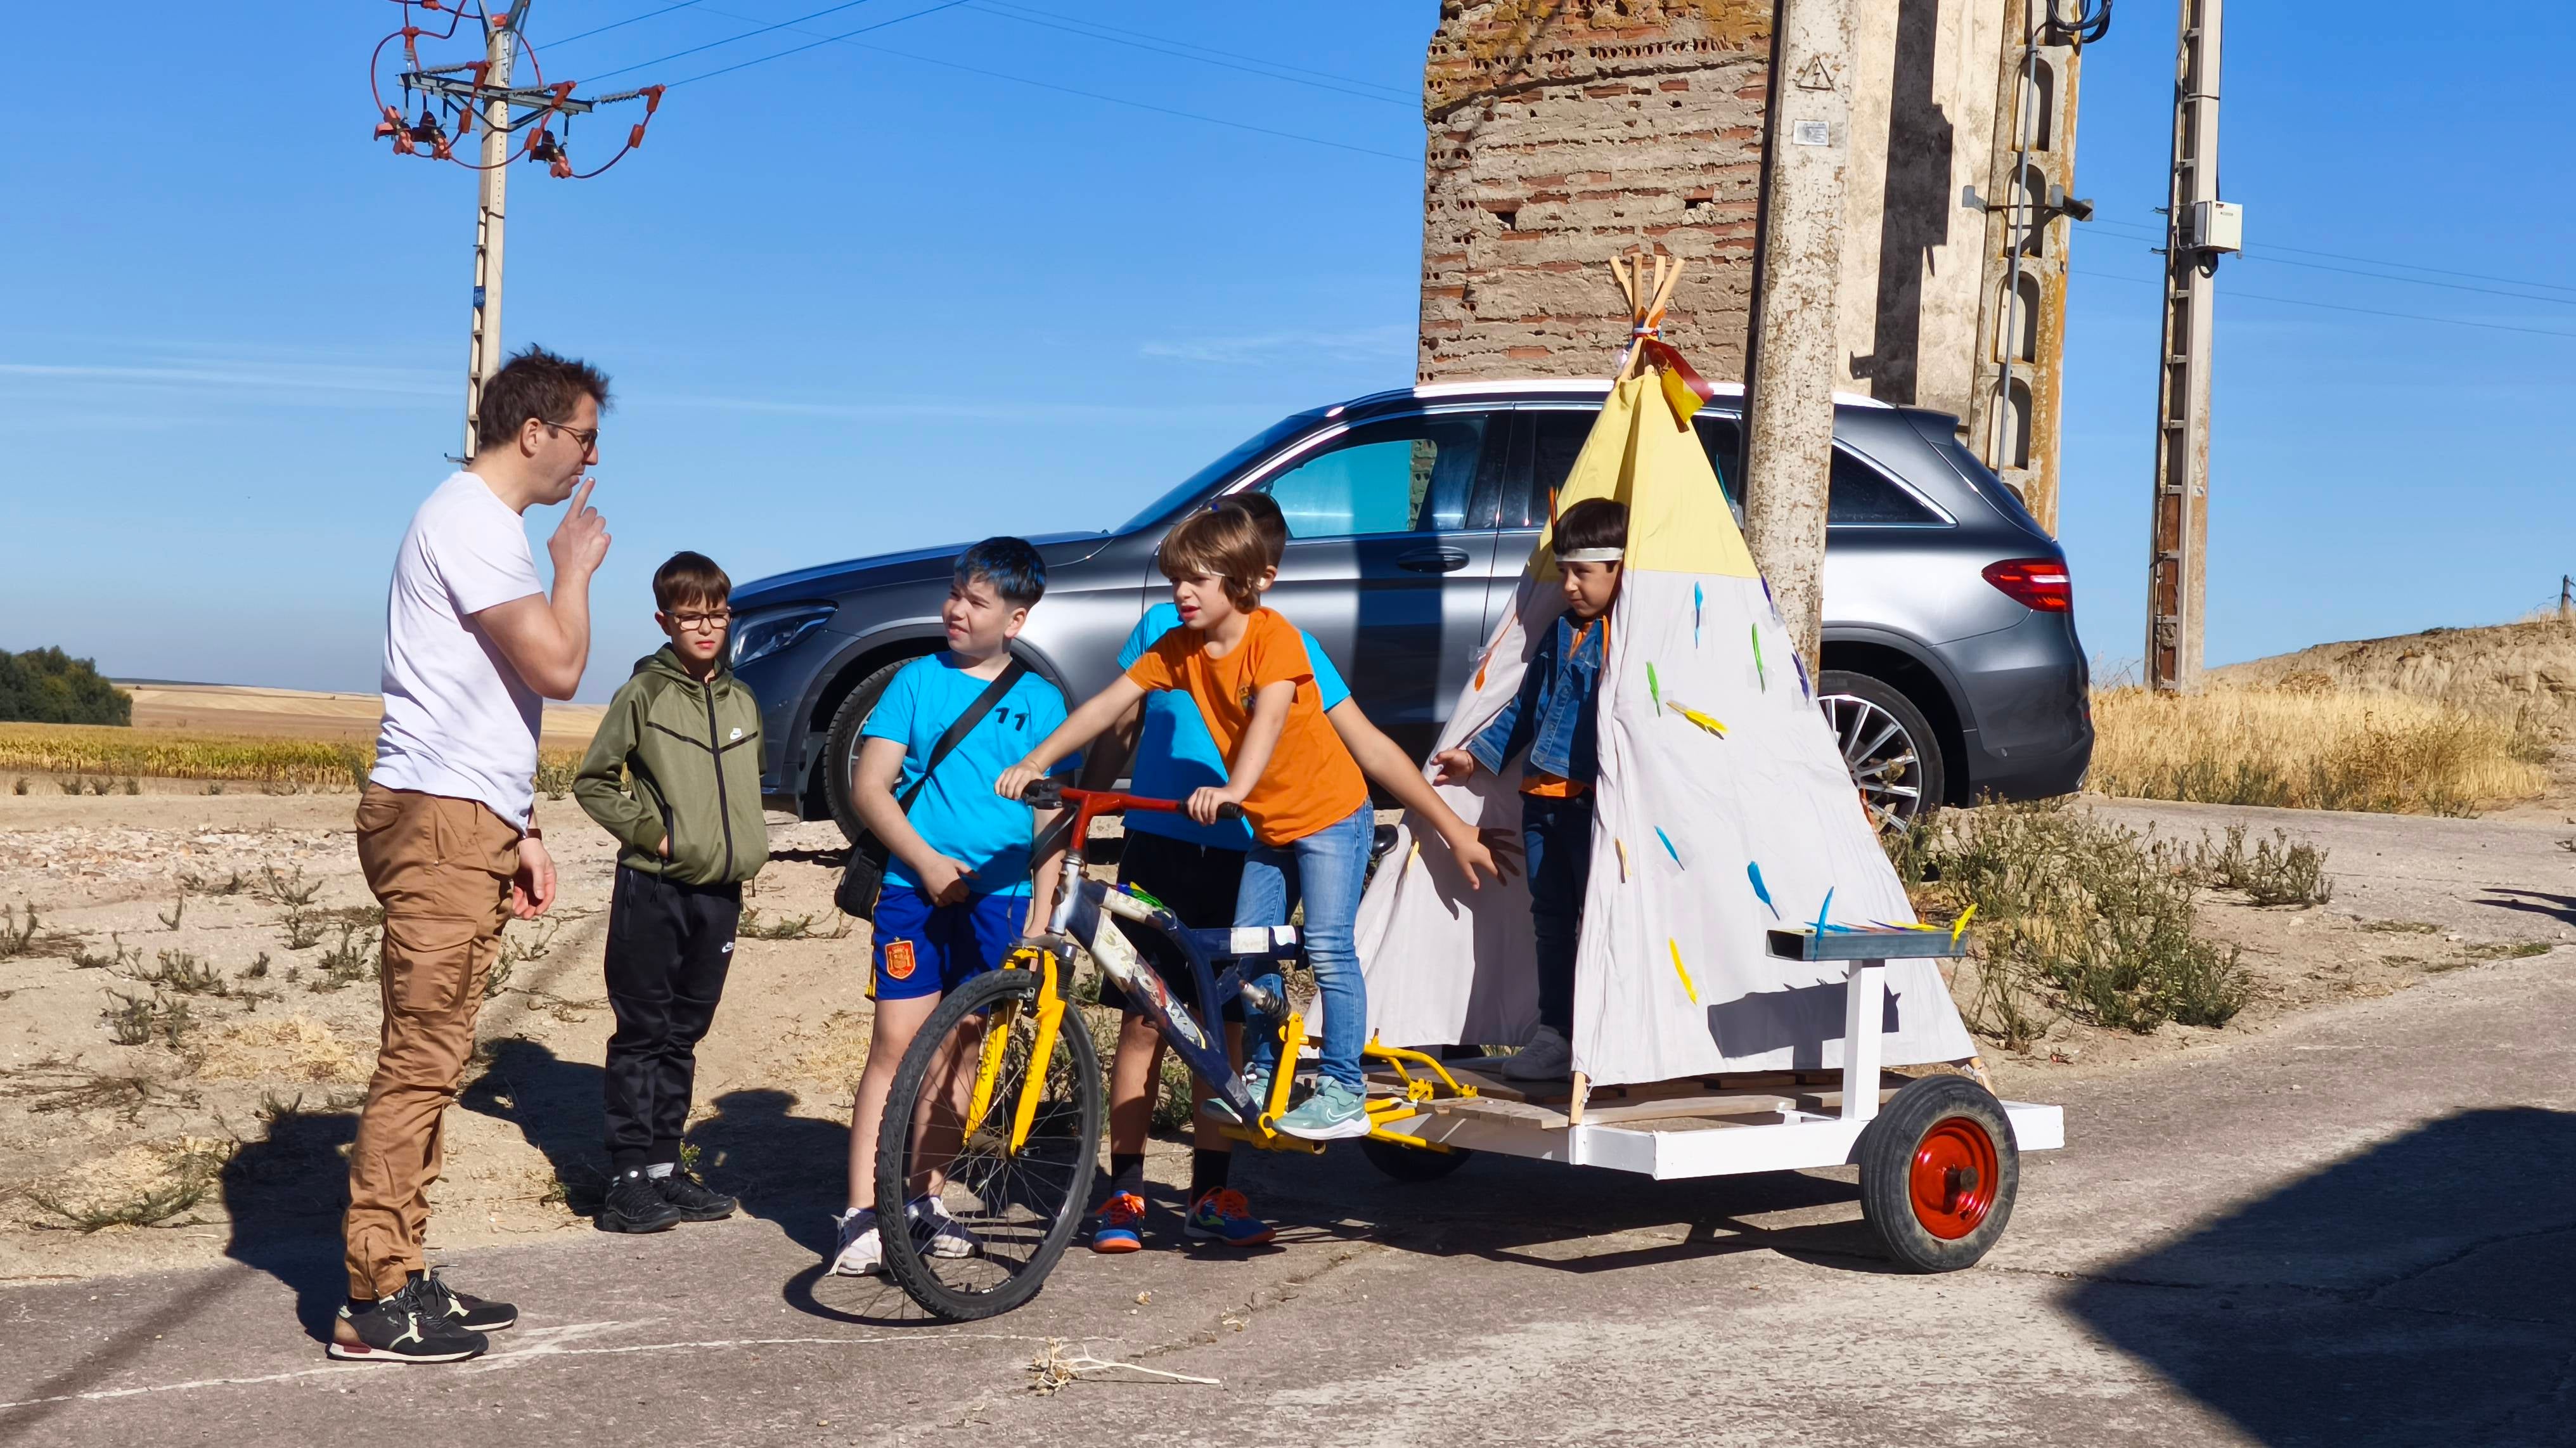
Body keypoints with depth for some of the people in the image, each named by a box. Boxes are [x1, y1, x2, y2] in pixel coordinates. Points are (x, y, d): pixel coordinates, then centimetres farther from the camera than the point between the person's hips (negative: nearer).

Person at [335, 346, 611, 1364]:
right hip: (438, 824, -10)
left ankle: (401, 1278, 19)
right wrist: (576, 566, -3)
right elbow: (557, 667, -20)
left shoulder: (492, 525, 22)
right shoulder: (470, 521, -12)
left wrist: (523, 832, 21)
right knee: (419, 1060, -9)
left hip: (470, 829, 10)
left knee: (433, 1062, 12)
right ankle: (374, 1304, -6)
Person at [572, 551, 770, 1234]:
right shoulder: (645, 692, -5)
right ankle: (628, 1179, 1)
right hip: (653, 891, -5)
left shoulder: (743, 701, 11)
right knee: (642, 1036, -2)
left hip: (719, 892, 5)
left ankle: (664, 1166, 18)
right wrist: (650, 830, -11)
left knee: (683, 1036, 11)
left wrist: (747, 846, 9)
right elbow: (592, 781, -3)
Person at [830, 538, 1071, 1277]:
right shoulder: (918, 681, 4)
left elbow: (1051, 815, 8)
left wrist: (1041, 913, 1)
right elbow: (869, 786, 0)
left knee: (960, 1051, 9)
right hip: (915, 890, -2)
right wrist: (927, 861, -12)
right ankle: (861, 1214, -6)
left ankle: (926, 1199, 21)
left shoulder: (1040, 701, 7)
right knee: (895, 1046, -6)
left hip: (999, 897, 2)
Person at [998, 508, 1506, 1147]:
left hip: (1331, 812, -7)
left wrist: (1234, 789, -53)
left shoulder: (1273, 636, -21)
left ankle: (1343, 1092, -8)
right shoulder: (1179, 648, -3)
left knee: (1328, 949, -12)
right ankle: (1263, 1074, 21)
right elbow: (1108, 703, -8)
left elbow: (1268, 718, -36)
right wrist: (1036, 763, -18)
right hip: (1269, 825, 7)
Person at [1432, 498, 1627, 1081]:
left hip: (1596, 799, -8)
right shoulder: (1561, 631, 16)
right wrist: (1477, 755, 30)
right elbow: (1527, 706, 26)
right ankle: (1555, 1034, 18)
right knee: (1551, 918, 11)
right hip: (1543, 793, 8)